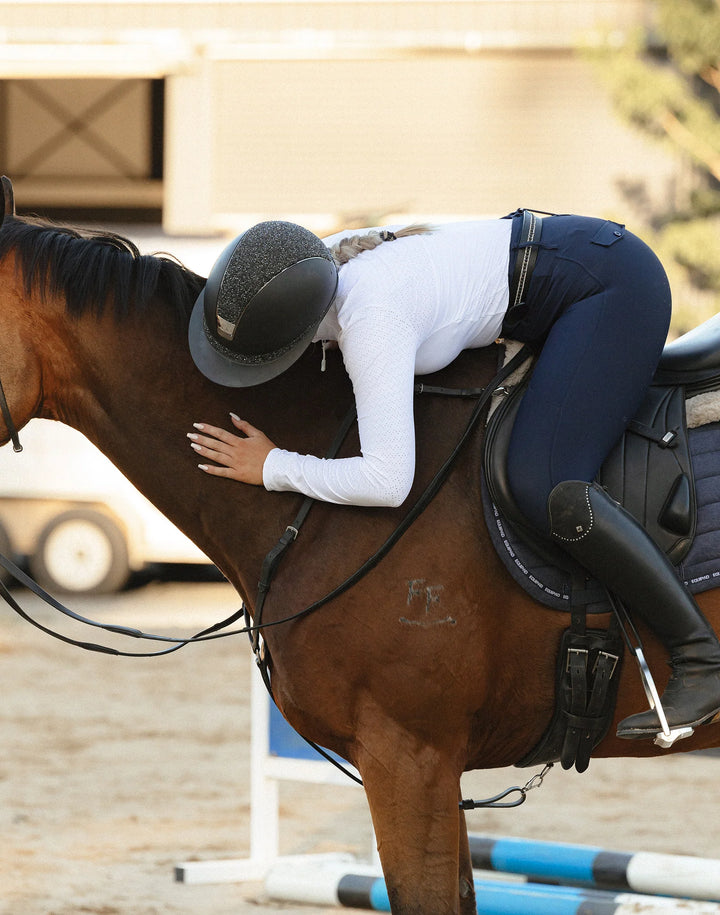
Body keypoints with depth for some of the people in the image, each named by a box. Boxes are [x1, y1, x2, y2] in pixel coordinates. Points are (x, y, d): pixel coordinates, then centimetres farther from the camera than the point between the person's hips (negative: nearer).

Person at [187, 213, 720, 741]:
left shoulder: (371, 322, -31)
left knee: (543, 487, -24)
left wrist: (272, 468, -24)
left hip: (612, 283, -10)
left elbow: (387, 481, -36)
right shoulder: (322, 262, -5)